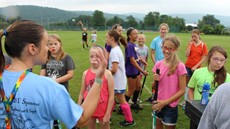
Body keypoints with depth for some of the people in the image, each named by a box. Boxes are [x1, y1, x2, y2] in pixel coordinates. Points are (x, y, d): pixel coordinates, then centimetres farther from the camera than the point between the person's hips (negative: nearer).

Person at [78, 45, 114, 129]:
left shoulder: (107, 74, -15)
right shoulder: (85, 73, -5)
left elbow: (111, 96, -12)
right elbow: (82, 93, 3)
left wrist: (108, 114, -12)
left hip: (102, 110, -3)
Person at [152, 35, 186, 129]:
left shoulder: (180, 66, -15)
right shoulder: (158, 64, -1)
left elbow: (182, 90, -12)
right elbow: (154, 87, 7)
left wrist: (165, 102, -17)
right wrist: (155, 81, -14)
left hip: (170, 106, -4)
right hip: (158, 104, 5)